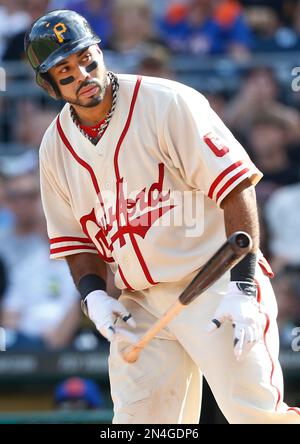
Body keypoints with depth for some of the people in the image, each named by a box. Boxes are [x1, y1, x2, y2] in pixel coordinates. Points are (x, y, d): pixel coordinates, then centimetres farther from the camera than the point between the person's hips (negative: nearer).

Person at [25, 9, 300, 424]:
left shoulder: (167, 103, -12)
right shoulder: (56, 148, 6)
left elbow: (236, 188, -15)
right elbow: (77, 238, 17)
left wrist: (243, 286, -22)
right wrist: (94, 295, -4)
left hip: (217, 287, -5)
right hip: (139, 304, 5)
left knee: (255, 412, -15)